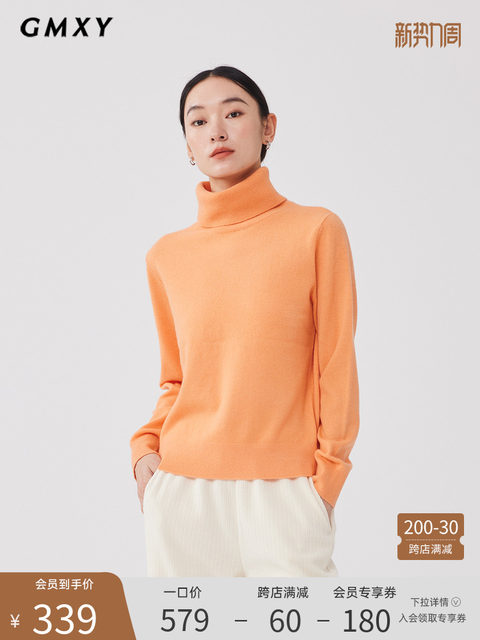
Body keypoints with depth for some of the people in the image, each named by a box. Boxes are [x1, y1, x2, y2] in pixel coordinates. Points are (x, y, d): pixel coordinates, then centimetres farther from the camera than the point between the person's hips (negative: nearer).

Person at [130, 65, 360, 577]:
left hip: (283, 488, -2)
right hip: (181, 489, 3)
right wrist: (145, 447, 0)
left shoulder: (316, 230, -1)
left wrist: (326, 478, -3)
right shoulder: (166, 255, 7)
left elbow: (336, 367, -1)